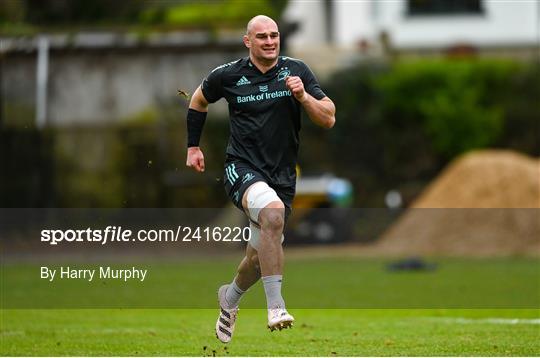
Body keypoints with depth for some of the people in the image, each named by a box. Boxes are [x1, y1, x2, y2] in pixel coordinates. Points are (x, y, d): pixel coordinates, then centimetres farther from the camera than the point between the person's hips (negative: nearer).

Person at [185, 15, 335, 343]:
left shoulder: (296, 71, -1)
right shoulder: (228, 76, -2)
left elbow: (329, 119, -4)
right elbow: (199, 100, 19)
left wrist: (303, 96, -20)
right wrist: (193, 147, 19)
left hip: (282, 176, 3)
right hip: (243, 168, -3)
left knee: (261, 256, 10)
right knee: (273, 211, -35)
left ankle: (230, 297, 45)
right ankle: (276, 306, -35)